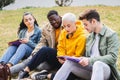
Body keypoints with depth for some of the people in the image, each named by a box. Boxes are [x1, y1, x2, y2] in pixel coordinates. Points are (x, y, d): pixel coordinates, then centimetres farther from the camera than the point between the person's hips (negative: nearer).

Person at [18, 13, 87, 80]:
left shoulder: (82, 37, -19)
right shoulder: (64, 32, 0)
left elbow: (78, 57, -19)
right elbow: (61, 48, 5)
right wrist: (61, 57, -15)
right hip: (62, 60, 6)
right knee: (45, 50, -14)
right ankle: (26, 70, -15)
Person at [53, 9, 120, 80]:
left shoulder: (111, 35, -7)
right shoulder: (90, 36, 15)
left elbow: (112, 58, -17)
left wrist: (90, 60, -24)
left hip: (105, 69, -6)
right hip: (90, 69, 6)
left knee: (97, 64, -39)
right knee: (69, 62, -16)